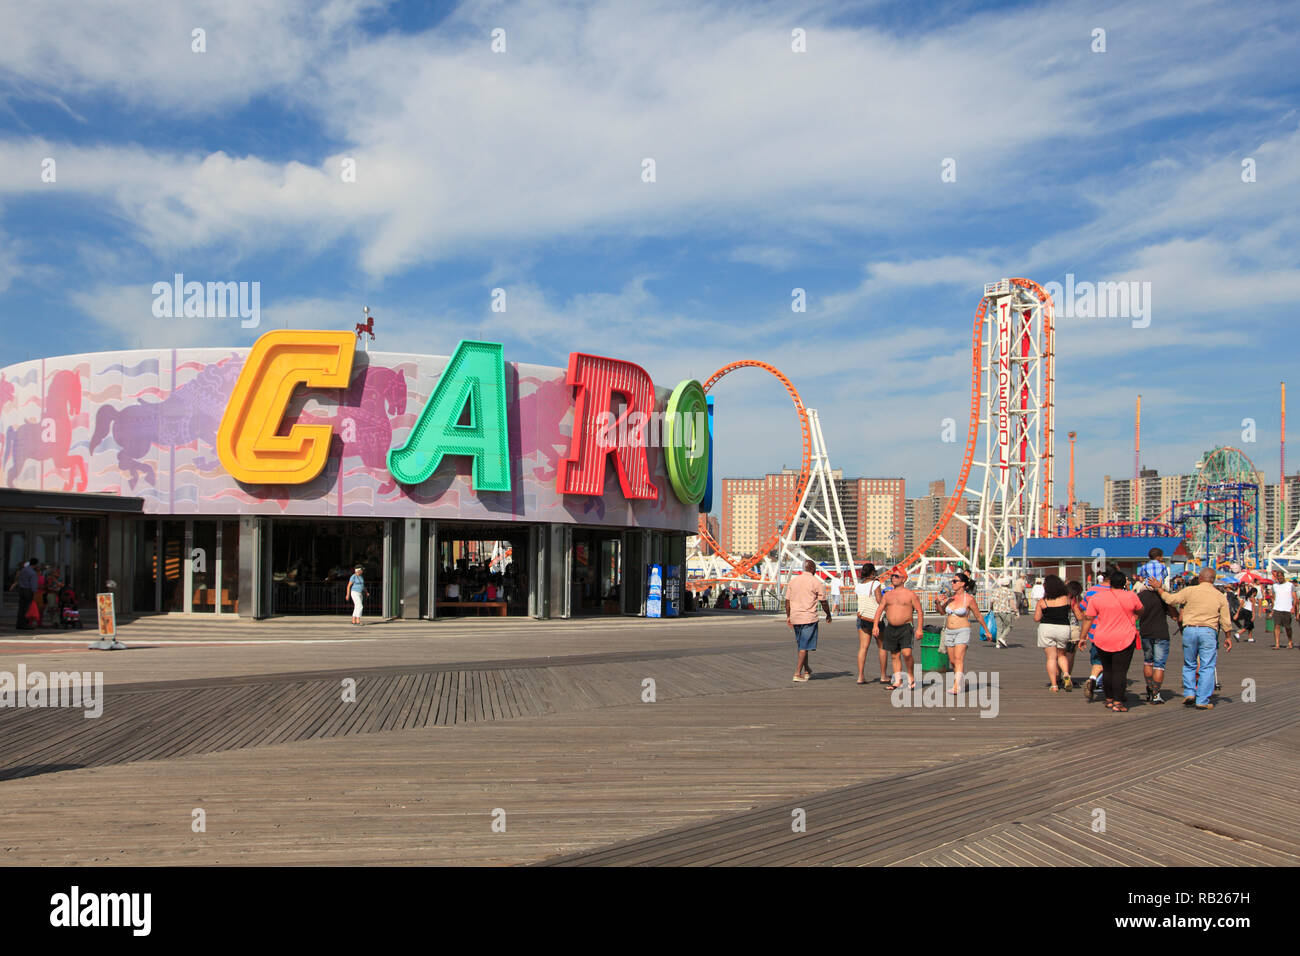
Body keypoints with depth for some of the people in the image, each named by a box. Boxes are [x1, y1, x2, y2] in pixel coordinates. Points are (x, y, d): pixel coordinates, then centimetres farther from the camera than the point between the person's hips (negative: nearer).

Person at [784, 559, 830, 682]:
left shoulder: (793, 580, 8)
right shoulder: (816, 582, -6)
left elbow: (787, 600, 9)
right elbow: (823, 602, -3)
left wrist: (788, 616, 16)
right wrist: (828, 615, 12)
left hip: (795, 617, 6)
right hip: (809, 617, -6)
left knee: (801, 645, 18)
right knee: (805, 646, -2)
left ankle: (807, 670, 29)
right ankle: (798, 673, -5)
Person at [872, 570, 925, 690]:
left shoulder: (910, 594, -1)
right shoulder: (888, 594, 12)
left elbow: (919, 611, -2)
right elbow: (879, 609, 9)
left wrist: (919, 629, -10)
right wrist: (875, 625, -3)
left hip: (905, 628, -5)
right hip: (891, 628, 5)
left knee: (906, 653, -18)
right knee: (894, 655, 8)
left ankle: (911, 677, 0)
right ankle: (898, 680, 16)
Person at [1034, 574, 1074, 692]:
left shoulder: (1042, 601, -7)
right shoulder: (1066, 598, -3)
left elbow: (1036, 618, -3)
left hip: (1046, 629, -2)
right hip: (1063, 628, 2)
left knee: (1051, 657, 4)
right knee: (1061, 655, 20)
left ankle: (1053, 685, 0)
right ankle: (1066, 674, -6)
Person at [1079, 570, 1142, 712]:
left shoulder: (1097, 597, -2)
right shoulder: (1131, 596, -3)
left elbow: (1088, 619, -1)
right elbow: (1140, 611, 15)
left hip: (1102, 640, 2)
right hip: (1125, 639, -2)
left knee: (1107, 670, 15)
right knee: (1120, 671, -2)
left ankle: (1109, 699, 23)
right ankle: (1117, 703, -6)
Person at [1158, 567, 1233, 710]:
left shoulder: (1190, 591, -1)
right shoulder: (1220, 596, 5)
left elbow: (1171, 600, 2)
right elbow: (1226, 620, 8)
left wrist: (1160, 589, 17)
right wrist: (1228, 637, 18)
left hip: (1190, 630, 0)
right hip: (1209, 631, 0)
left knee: (1189, 664, 16)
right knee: (1207, 667, 3)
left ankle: (1189, 693, 7)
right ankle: (1202, 701, 1)